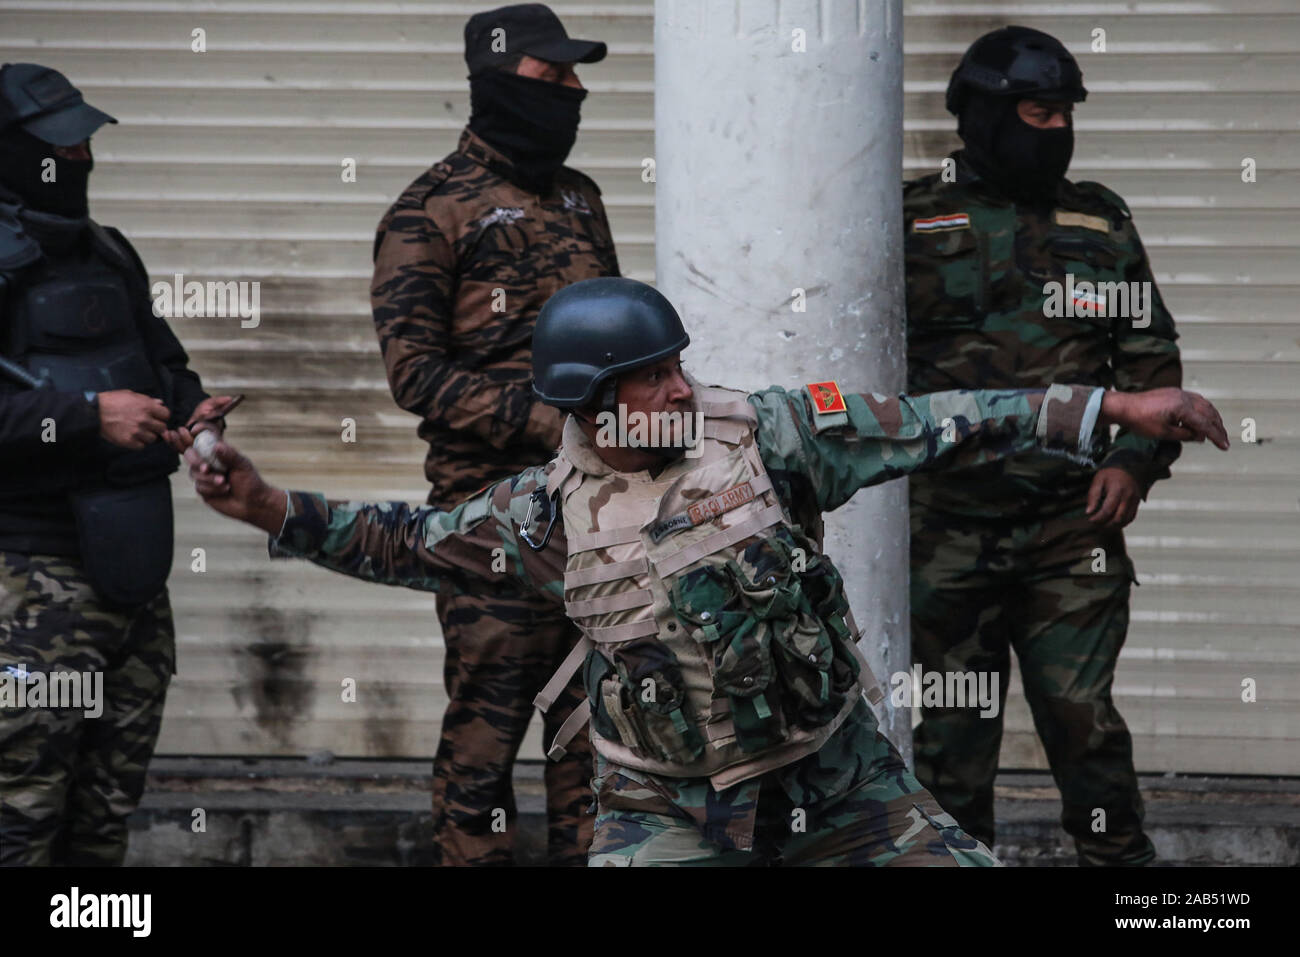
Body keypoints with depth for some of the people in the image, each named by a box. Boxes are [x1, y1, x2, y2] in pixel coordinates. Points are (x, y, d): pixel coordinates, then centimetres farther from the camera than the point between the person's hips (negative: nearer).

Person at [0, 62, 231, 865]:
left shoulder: (107, 253, 17)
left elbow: (161, 358, 28)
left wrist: (193, 408, 7)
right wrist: (87, 415, -23)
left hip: (134, 579, 8)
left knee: (107, 814, 12)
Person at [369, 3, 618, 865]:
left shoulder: (578, 199, 16)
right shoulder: (433, 212, -5)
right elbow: (417, 373, -11)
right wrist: (543, 420, -18)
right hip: (494, 509, -6)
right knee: (488, 723, -4)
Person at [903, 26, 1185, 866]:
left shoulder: (1102, 224, 10)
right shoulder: (913, 223, 4)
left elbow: (1151, 358, 11)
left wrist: (1135, 459, -3)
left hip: (1074, 525, 0)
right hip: (946, 529, 0)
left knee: (1082, 717, -6)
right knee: (950, 729, 6)